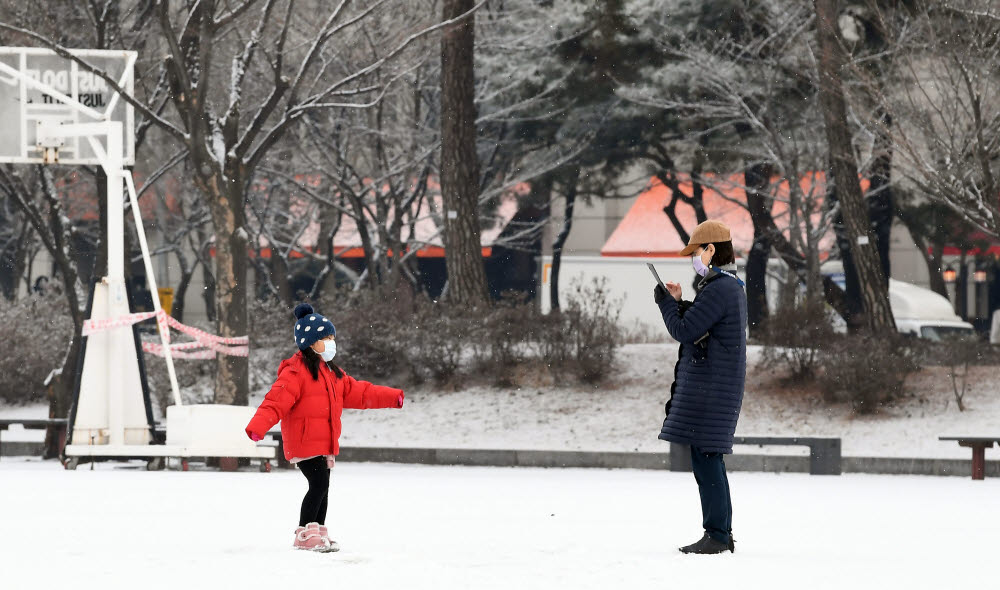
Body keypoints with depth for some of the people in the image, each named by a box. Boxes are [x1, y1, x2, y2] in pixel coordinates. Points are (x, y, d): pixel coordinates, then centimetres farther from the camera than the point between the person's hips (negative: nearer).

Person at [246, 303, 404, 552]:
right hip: (304, 444, -9)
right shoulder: (295, 371, -13)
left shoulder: (332, 373, 17)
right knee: (318, 485, -15)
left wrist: (391, 397, 22)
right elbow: (277, 400, -23)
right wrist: (258, 426, -36)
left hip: (325, 444, 9)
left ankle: (318, 534, 24)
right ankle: (305, 534, -7)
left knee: (322, 488, 14)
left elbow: (357, 392, 24)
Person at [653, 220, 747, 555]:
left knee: (705, 459, -9)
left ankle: (716, 536, -8)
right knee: (709, 461, 14)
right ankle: (722, 535, 17)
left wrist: (666, 302, -1)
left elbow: (684, 331, -16)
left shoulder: (718, 290, -17)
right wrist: (677, 302, 15)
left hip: (710, 386, -11)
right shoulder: (732, 286, 17)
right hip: (720, 387, 11)